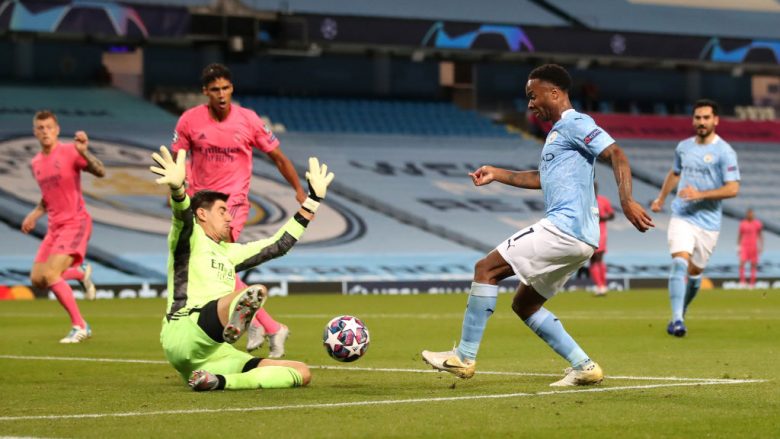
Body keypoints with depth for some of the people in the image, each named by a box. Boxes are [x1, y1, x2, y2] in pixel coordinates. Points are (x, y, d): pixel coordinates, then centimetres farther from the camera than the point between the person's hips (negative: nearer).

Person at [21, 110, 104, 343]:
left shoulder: (69, 152, -10)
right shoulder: (36, 163, 12)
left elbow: (100, 172, -22)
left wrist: (84, 153, -38)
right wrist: (35, 214, 10)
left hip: (75, 223, -7)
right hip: (55, 226, 7)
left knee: (49, 275, -20)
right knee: (37, 279, 2)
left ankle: (80, 326, -7)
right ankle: (81, 273, 28)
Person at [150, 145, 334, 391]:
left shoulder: (229, 252, 33)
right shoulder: (191, 238, 10)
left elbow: (279, 245, 38)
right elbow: (183, 216, -14)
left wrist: (314, 199, 40)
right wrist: (177, 188, -39)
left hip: (216, 350, 8)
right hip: (185, 334, -8)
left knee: (302, 373, -4)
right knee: (257, 292, -31)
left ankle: (217, 381, -25)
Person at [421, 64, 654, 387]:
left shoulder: (575, 124, -7)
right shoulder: (558, 131, 24)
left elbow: (616, 155, -18)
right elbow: (544, 178, 38)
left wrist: (627, 201, -30)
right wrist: (498, 174, 33)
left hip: (565, 227, -10)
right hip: (577, 238, 10)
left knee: (487, 268, -9)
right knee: (523, 304, 15)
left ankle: (464, 357, -8)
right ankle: (584, 367, 9)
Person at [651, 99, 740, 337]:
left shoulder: (724, 152, -7)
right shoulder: (683, 147, 9)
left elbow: (733, 188, -14)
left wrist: (701, 194, -22)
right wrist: (661, 198, 32)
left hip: (708, 221, -2)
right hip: (681, 217, 2)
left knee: (695, 272, 9)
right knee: (679, 263, -19)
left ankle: (680, 315, 33)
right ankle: (677, 319, -26)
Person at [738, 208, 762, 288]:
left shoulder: (757, 224, 3)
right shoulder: (742, 224, 4)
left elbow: (760, 235, 8)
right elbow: (740, 236, 11)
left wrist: (761, 246, 2)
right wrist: (738, 246, 8)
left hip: (753, 247, 0)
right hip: (744, 246, 0)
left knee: (753, 265, 1)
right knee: (742, 263, -15)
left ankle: (752, 283, 6)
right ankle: (742, 281, -14)